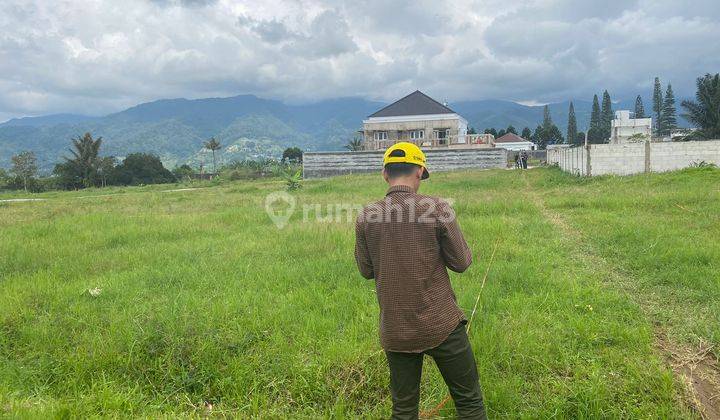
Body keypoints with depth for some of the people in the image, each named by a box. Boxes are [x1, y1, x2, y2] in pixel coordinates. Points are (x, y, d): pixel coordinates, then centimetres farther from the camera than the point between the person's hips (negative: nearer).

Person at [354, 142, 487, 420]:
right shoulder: (438, 209, -11)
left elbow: (366, 271, 6)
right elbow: (461, 262, -4)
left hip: (394, 332, 3)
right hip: (440, 325, -3)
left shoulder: (366, 217, -4)